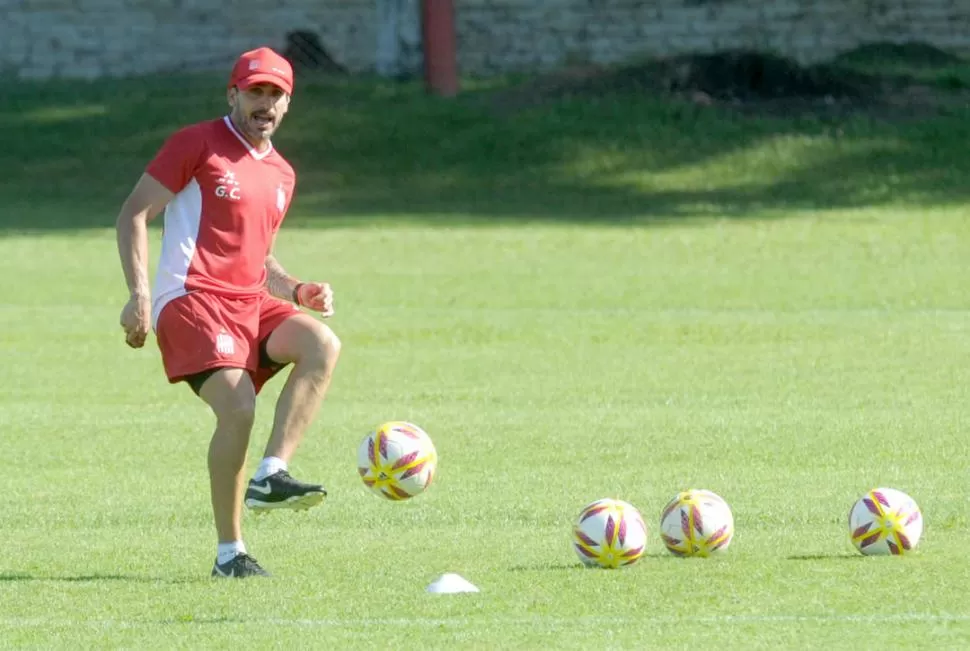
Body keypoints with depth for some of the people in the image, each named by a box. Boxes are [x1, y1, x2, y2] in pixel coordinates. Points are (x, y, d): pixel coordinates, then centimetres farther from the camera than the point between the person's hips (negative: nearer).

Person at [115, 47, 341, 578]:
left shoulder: (281, 175, 20)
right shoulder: (197, 145, 0)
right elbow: (133, 214, -3)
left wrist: (297, 291, 11)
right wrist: (138, 294, -15)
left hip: (251, 303, 7)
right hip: (191, 300, -7)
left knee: (323, 344, -22)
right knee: (237, 409, -24)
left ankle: (270, 476, -24)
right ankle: (229, 553, -14)